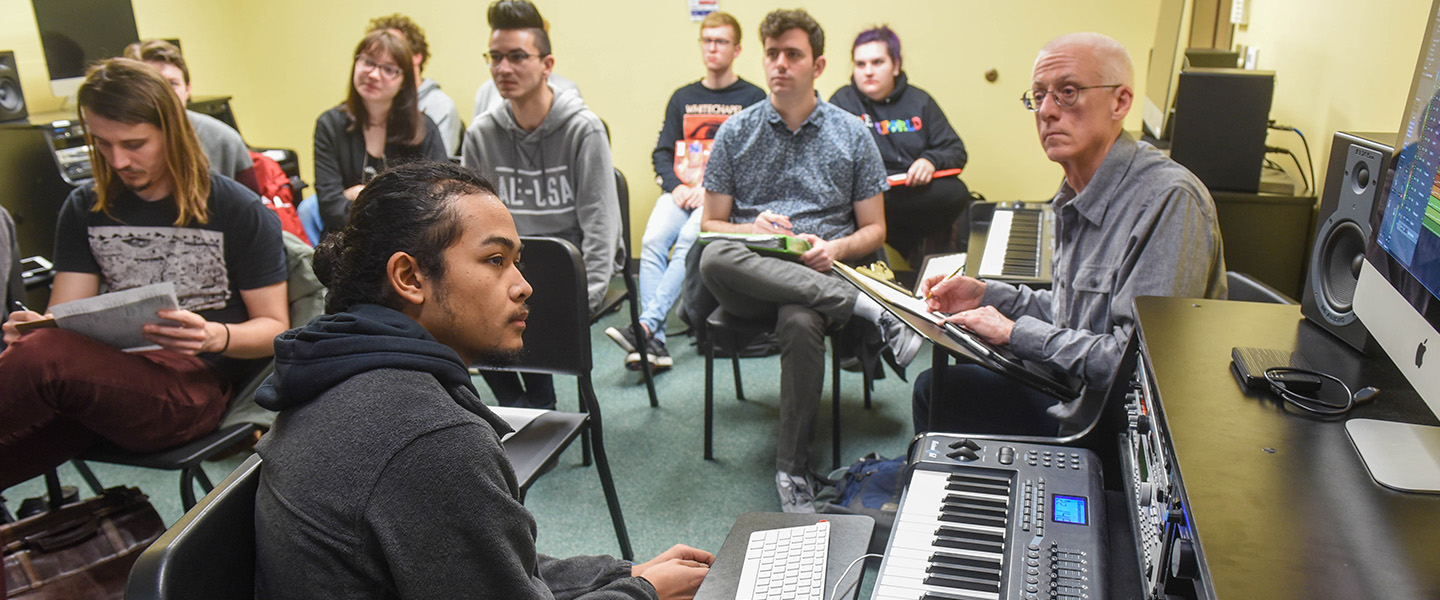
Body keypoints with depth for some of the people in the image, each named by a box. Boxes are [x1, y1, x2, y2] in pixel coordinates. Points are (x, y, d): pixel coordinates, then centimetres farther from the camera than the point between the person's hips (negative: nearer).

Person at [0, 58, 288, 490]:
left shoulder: (240, 211, 3)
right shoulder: (84, 209, 18)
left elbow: (275, 328, 3)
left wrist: (217, 337, -20)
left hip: (196, 382, -4)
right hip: (106, 376, 5)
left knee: (42, 358, -34)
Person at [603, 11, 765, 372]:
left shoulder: (753, 99, 7)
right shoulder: (682, 98, 21)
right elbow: (662, 152, 17)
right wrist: (676, 186, -3)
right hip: (681, 190, 4)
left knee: (688, 242, -31)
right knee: (652, 242, -24)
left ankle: (646, 325, -33)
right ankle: (655, 343, -28)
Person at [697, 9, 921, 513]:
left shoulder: (852, 135, 11)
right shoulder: (735, 133, 12)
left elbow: (874, 230, 11)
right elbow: (711, 224, 10)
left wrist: (835, 249, -12)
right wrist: (751, 231, -12)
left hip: (821, 275, -1)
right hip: (750, 281, 1)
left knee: (799, 322, -38)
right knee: (713, 258, -36)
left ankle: (793, 470, -23)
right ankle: (870, 309, -34)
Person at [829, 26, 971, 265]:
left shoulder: (920, 101, 17)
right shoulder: (842, 101, 9)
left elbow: (955, 150, 15)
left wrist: (931, 160, -9)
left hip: (916, 191, 3)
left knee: (956, 192, -28)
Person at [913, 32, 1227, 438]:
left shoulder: (1170, 200, -24)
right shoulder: (1077, 197, 6)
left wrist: (1015, 333, -20)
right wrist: (988, 295, 5)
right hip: (1074, 403, 9)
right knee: (935, 386, 13)